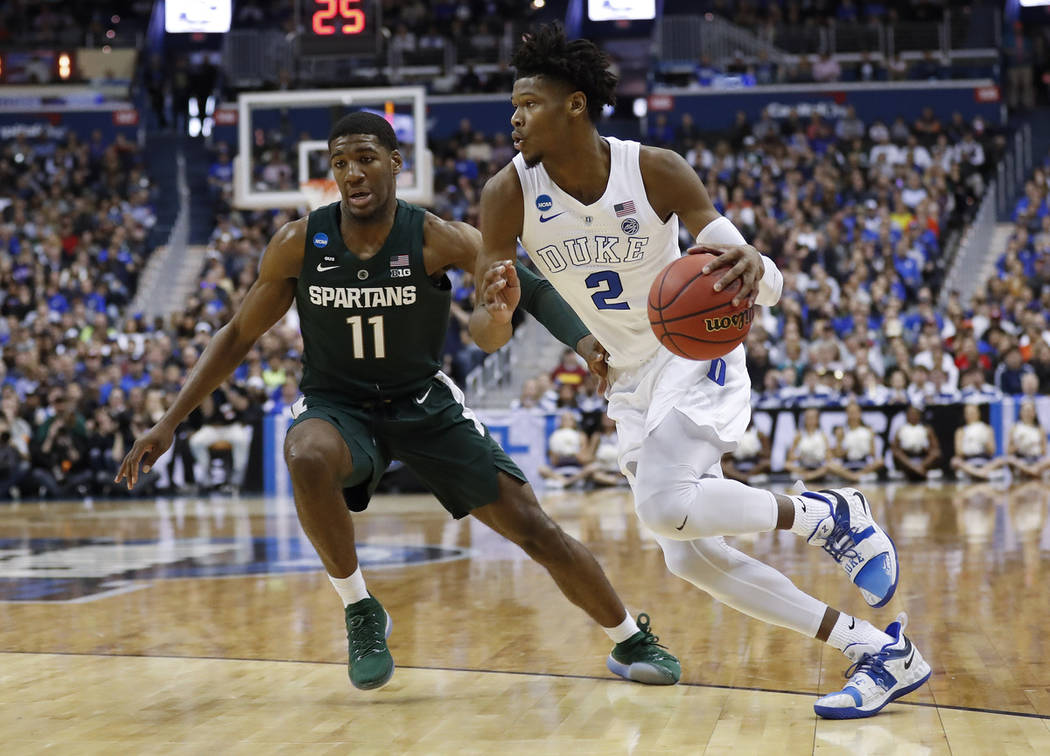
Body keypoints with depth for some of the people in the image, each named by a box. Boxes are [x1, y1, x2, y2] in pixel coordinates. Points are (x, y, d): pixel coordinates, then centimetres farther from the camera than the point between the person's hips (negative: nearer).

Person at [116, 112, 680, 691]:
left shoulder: (436, 240, -16)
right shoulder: (297, 245, -12)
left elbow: (533, 288, -10)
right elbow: (238, 336, -1)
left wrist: (585, 340, -30)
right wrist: (169, 422, -6)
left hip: (424, 402, 0)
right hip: (337, 405, 0)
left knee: (531, 526, -5)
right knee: (306, 459, -37)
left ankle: (631, 643, 18)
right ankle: (360, 611, -16)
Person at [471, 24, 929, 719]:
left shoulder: (655, 170, -20)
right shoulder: (509, 195, -13)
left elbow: (766, 282, -20)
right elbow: (486, 334, -14)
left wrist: (752, 269, -46)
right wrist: (497, 311, -39)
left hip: (698, 352, -5)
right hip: (632, 378, 5)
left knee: (666, 506, -31)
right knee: (690, 558, -2)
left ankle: (831, 515, -7)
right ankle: (880, 651, 4)